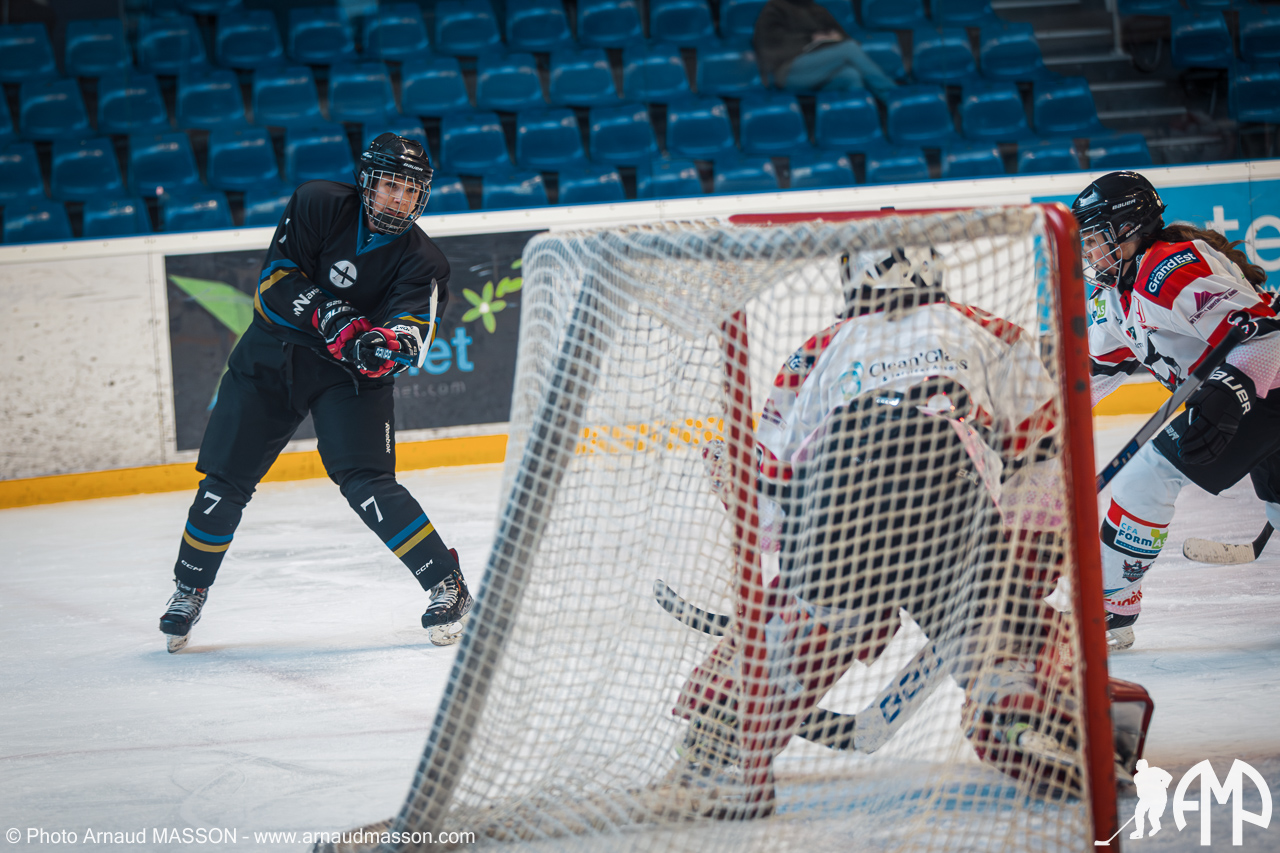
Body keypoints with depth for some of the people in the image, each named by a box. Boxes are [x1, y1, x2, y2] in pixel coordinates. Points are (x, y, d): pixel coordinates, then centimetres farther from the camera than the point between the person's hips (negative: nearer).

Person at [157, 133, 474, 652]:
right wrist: (328, 316, -30)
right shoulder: (320, 206, -10)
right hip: (273, 352, 1)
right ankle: (190, 589, 20)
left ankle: (448, 586, -13)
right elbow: (275, 278, -14)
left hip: (349, 374, -1)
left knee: (366, 483, -20)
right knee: (225, 479, 0)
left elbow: (415, 327, -23)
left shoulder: (422, 262, -9)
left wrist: (391, 344, -46)